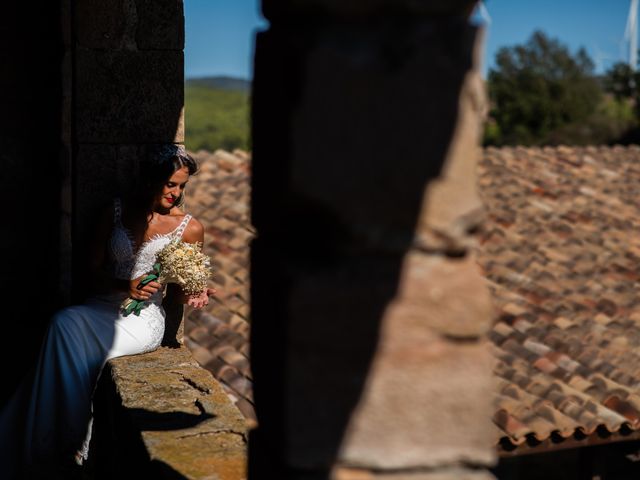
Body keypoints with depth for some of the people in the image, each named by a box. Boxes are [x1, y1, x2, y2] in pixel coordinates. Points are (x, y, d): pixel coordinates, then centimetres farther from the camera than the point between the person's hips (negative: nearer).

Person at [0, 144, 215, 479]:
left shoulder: (189, 228, 4)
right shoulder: (117, 211, 10)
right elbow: (94, 271, 10)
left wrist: (194, 297, -10)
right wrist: (126, 285, -8)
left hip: (145, 318, -3)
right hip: (105, 308, 3)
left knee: (65, 338, -30)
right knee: (64, 323, -33)